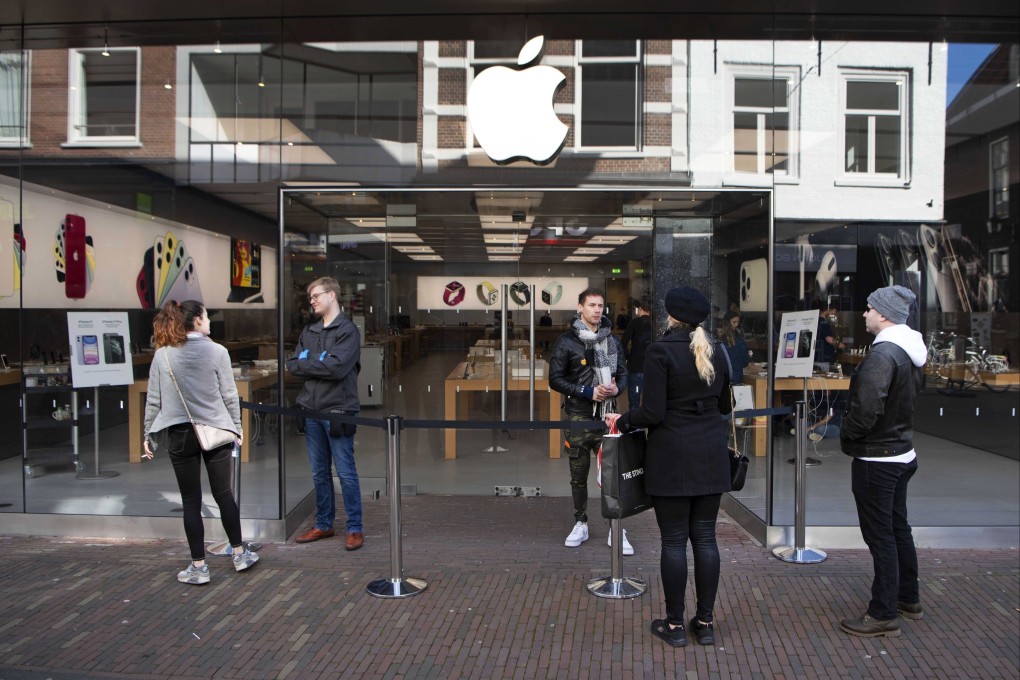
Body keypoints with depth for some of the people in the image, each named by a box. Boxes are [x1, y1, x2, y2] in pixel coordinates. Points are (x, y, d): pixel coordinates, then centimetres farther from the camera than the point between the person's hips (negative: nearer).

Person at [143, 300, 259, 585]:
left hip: (181, 434, 1)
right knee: (223, 493, 14)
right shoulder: (217, 351, -7)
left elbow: (153, 400, 0)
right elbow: (230, 395, -2)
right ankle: (239, 554, 24)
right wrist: (236, 427, 10)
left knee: (191, 501, 7)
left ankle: (198, 567, 13)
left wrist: (149, 434, 11)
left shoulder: (162, 355, -3)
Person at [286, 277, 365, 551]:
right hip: (311, 410, 6)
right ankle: (323, 525, 26)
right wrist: (320, 365, -10)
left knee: (346, 473, -1)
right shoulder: (308, 332, 14)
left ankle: (355, 528, 9)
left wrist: (306, 364, -7)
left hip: (337, 411, -6)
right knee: (319, 473, 14)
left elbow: (337, 367, -19)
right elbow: (292, 365, 6)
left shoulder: (347, 330, -6)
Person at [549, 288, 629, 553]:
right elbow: (555, 379, -5)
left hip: (607, 416, 2)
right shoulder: (567, 341, -2)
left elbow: (623, 373, 15)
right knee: (578, 474, 8)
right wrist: (588, 392, -14)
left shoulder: (613, 340, 10)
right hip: (578, 417, -2)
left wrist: (616, 388, -9)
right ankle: (580, 524, 24)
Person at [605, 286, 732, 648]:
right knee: (705, 537, 11)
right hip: (711, 455, 5)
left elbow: (653, 413, -16)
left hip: (672, 457, -5)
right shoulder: (715, 352, 6)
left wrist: (622, 421, 1)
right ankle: (705, 622, 18)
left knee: (674, 539, 3)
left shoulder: (660, 351, -12)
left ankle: (675, 625, 13)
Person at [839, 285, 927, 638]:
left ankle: (883, 615, 10)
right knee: (898, 527, 21)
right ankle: (908, 598, 35)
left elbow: (865, 411, -29)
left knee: (880, 536, 0)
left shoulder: (882, 354, -24)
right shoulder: (909, 351, 7)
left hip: (877, 460, -10)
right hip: (901, 452, 10)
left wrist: (845, 434, -10)